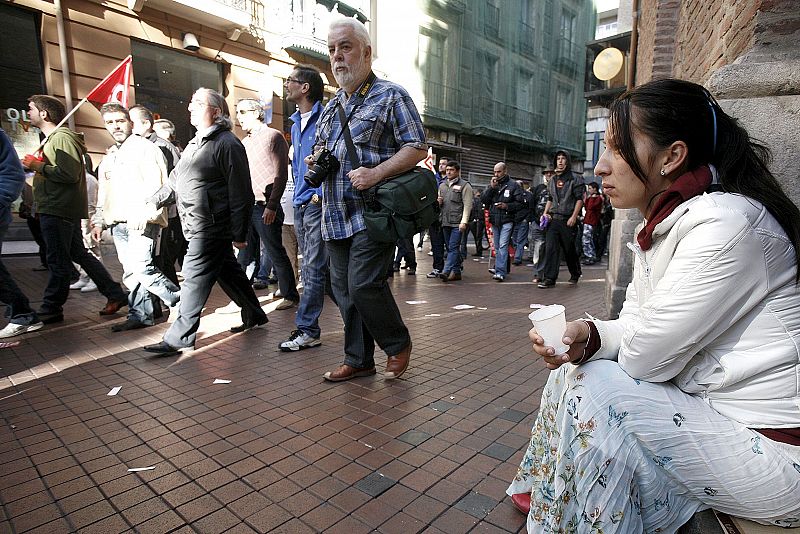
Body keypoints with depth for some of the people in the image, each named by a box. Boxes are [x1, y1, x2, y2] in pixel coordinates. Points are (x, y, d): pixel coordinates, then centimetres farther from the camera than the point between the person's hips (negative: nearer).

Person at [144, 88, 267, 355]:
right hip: (197, 226, 9)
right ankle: (254, 315, 31)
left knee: (195, 280, -4)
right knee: (229, 273, 16)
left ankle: (179, 338, 6)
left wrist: (239, 234, -17)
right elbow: (175, 180, 24)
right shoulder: (194, 144, 19)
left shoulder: (227, 144, -12)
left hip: (210, 228, -9)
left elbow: (240, 194, -16)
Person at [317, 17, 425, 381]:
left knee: (363, 285, -14)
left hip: (372, 213, -7)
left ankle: (398, 344, 13)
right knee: (344, 289, 9)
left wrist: (376, 174, -20)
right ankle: (358, 360, 23)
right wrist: (317, 158, 6)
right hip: (335, 215, 8)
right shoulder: (331, 106, 20)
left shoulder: (391, 96, -1)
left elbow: (417, 147, -8)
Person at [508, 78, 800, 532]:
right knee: (575, 366, 5)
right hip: (712, 407, 9)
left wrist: (591, 342, -3)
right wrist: (589, 335, -17)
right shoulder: (664, 226, 5)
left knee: (592, 388, -20)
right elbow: (637, 328, 4)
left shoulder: (725, 223, -24)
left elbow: (646, 357, -24)